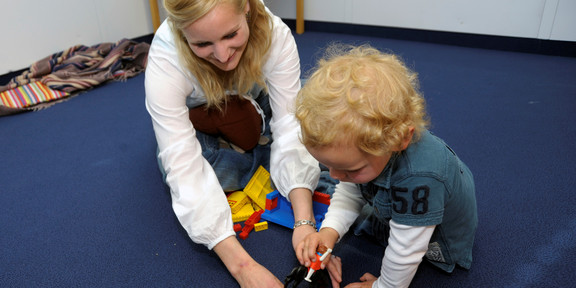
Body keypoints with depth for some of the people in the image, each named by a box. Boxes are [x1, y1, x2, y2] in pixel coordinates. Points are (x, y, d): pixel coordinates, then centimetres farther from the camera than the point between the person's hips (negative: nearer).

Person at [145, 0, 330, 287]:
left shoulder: (275, 34, -33)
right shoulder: (164, 59, -38)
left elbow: (290, 125, -33)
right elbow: (184, 169, -42)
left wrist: (304, 222, -44)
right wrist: (241, 264, -49)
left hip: (250, 108, 2)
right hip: (191, 120, -2)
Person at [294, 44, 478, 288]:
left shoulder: (417, 179, -49)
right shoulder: (364, 142, -25)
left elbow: (405, 250, -35)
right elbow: (349, 193, -10)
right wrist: (329, 231, -25)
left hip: (440, 243, -6)